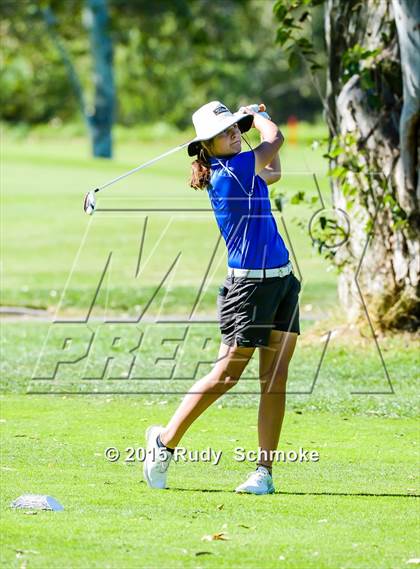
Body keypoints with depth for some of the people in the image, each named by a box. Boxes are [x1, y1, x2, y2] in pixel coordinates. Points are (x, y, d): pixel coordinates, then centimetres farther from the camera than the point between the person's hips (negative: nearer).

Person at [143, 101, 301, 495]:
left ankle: (264, 471, -1)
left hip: (281, 281, 8)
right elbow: (275, 139, -5)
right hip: (249, 283, -8)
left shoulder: (241, 170, 11)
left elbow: (273, 173, 30)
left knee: (275, 378, 1)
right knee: (226, 375, -2)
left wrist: (249, 118, 23)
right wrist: (257, 116, 15)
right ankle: (165, 440, 15)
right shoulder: (231, 170, -15)